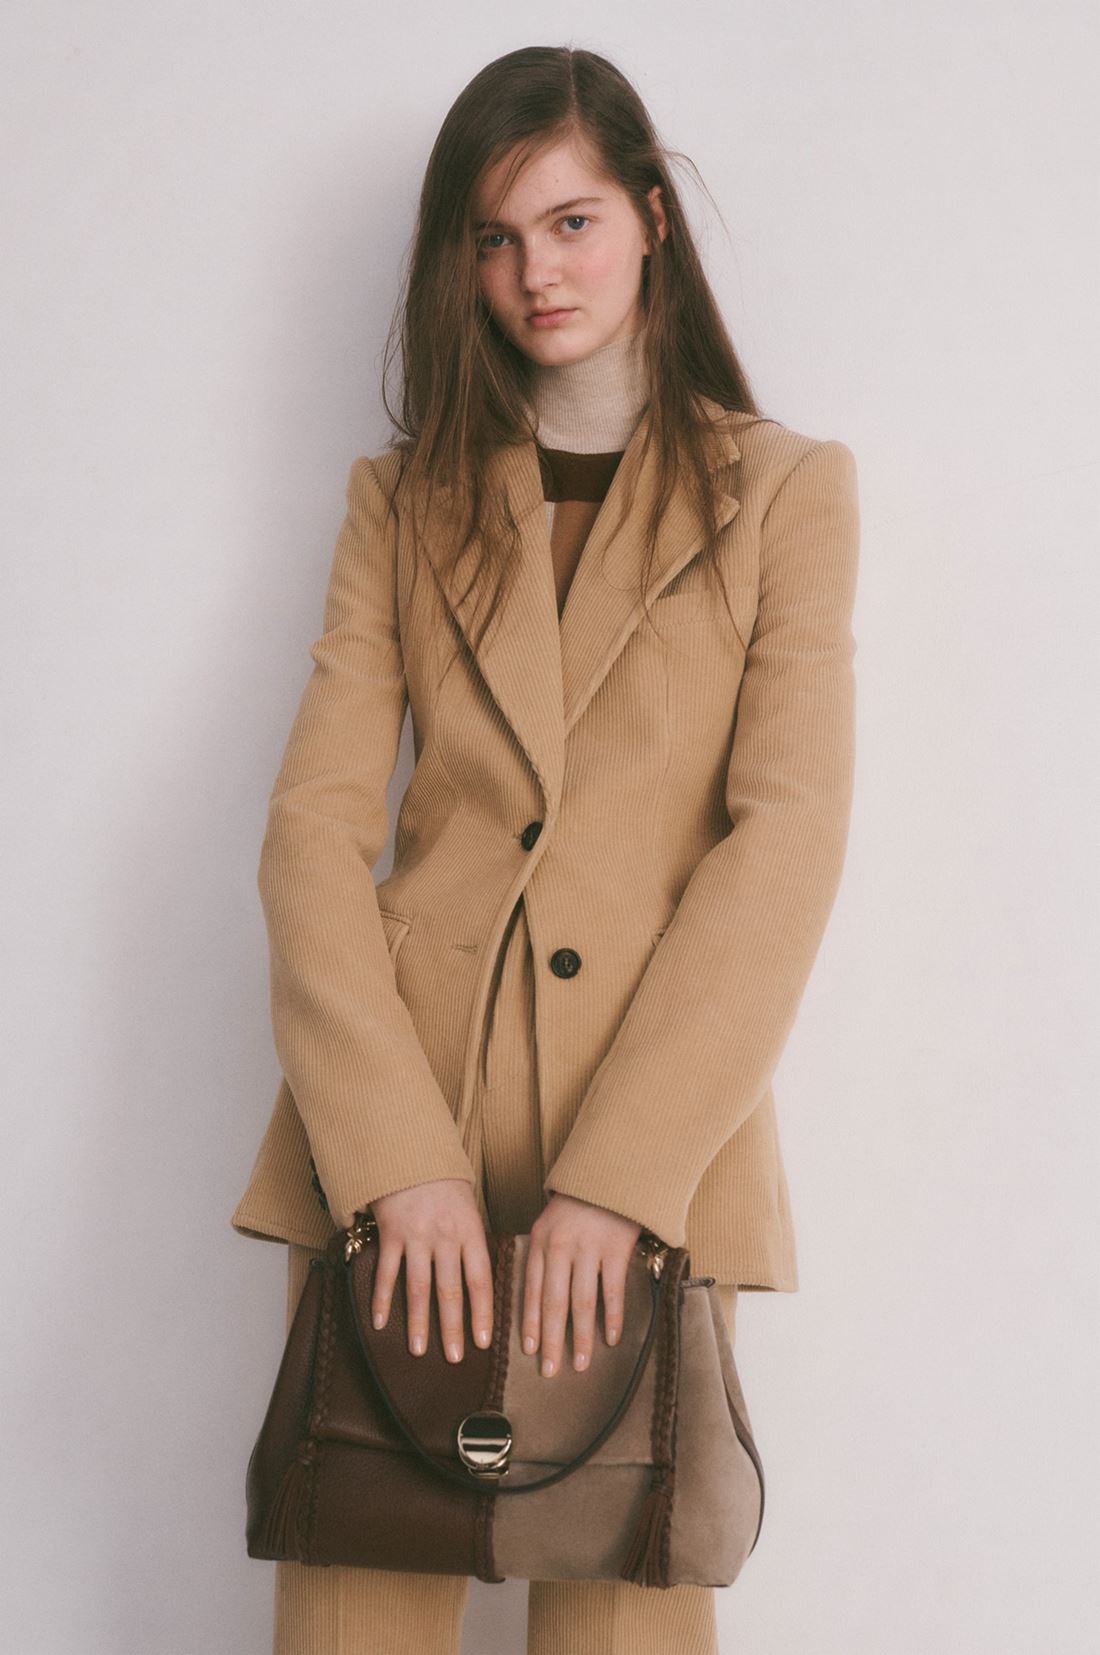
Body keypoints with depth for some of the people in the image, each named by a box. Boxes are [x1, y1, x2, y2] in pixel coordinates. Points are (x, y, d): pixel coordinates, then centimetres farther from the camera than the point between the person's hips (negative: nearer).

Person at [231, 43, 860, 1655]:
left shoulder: (785, 489, 6)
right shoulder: (405, 498, 12)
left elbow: (788, 838, -4)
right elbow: (316, 823, 2)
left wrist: (615, 1177, -14)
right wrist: (402, 1157, -12)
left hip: (660, 1143, -1)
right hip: (392, 1124, 2)